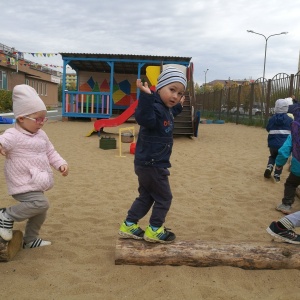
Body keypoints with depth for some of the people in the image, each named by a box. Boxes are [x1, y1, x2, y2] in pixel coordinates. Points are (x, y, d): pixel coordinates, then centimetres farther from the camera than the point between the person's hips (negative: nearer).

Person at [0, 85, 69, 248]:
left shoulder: (41, 135, 8)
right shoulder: (13, 136, -18)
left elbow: (50, 152, 16)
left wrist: (61, 164, 1)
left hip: (36, 184, 9)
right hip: (23, 185, -9)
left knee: (40, 212, 17)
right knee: (41, 204, -24)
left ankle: (30, 239, 38)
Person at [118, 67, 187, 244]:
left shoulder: (166, 109, 11)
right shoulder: (155, 107, -21)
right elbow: (144, 118, -44)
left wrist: (178, 107, 36)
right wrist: (146, 96, -53)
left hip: (147, 164, 10)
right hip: (152, 164, -10)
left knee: (146, 196, 19)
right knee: (164, 198, 5)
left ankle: (129, 226, 28)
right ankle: (154, 231, 20)